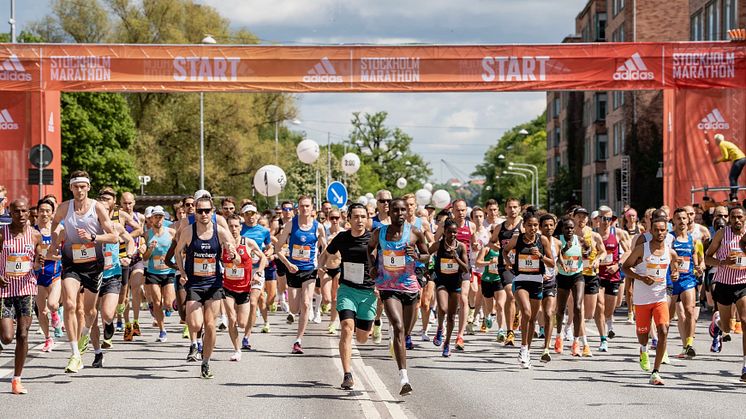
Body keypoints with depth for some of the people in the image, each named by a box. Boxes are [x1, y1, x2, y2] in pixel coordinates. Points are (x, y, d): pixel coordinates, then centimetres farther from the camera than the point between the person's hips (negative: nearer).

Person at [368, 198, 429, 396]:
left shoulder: (415, 233, -4)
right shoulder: (379, 233, -2)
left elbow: (427, 256, 7)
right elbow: (370, 247, 20)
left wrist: (417, 256, -14)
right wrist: (372, 265, 3)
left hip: (410, 286, 2)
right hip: (388, 288, -2)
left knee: (404, 331, 15)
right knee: (399, 328, -20)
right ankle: (404, 378, -26)